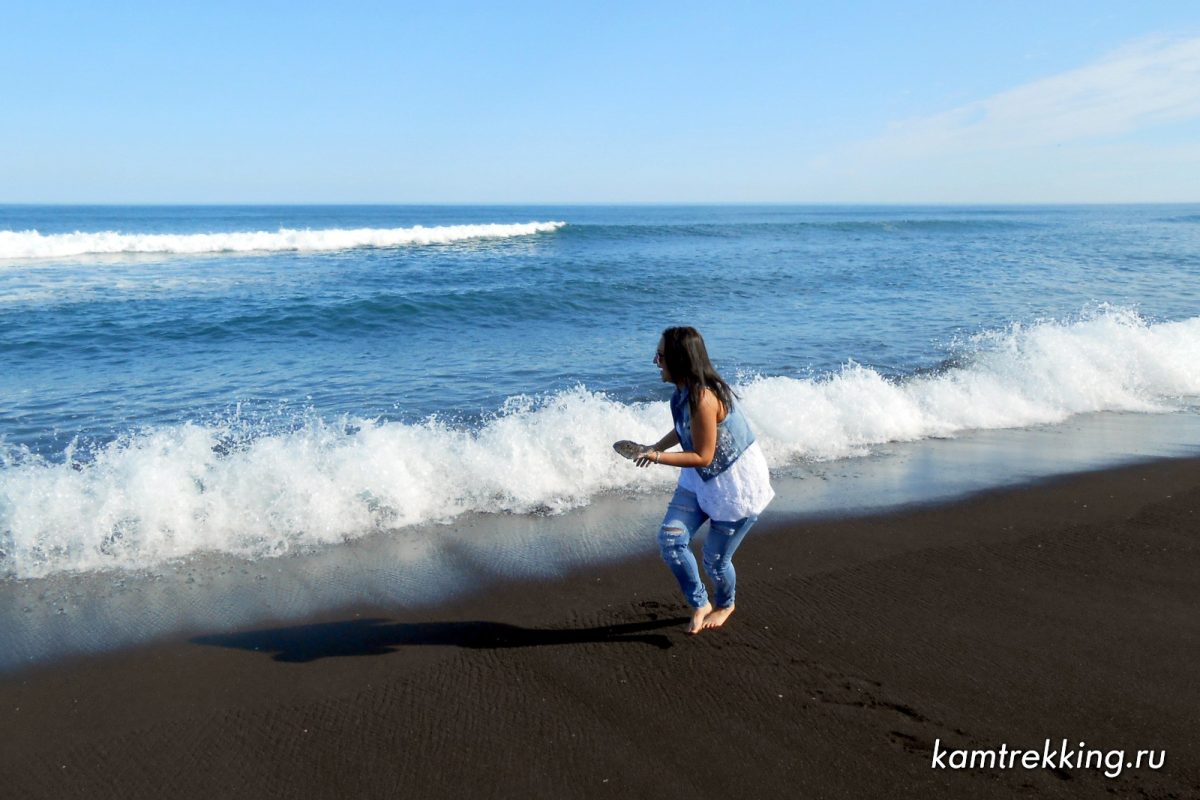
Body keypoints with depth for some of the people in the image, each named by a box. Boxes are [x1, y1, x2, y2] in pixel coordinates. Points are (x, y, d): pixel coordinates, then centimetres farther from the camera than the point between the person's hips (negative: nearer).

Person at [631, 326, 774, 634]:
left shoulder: (703, 398, -31)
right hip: (702, 480, 8)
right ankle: (700, 605, 15)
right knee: (670, 539, -5)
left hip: (736, 486, -8)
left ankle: (725, 605, 39)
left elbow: (703, 456, -26)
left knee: (715, 560, 5)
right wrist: (655, 447, -1)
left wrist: (658, 458, -28)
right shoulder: (686, 389, -3)